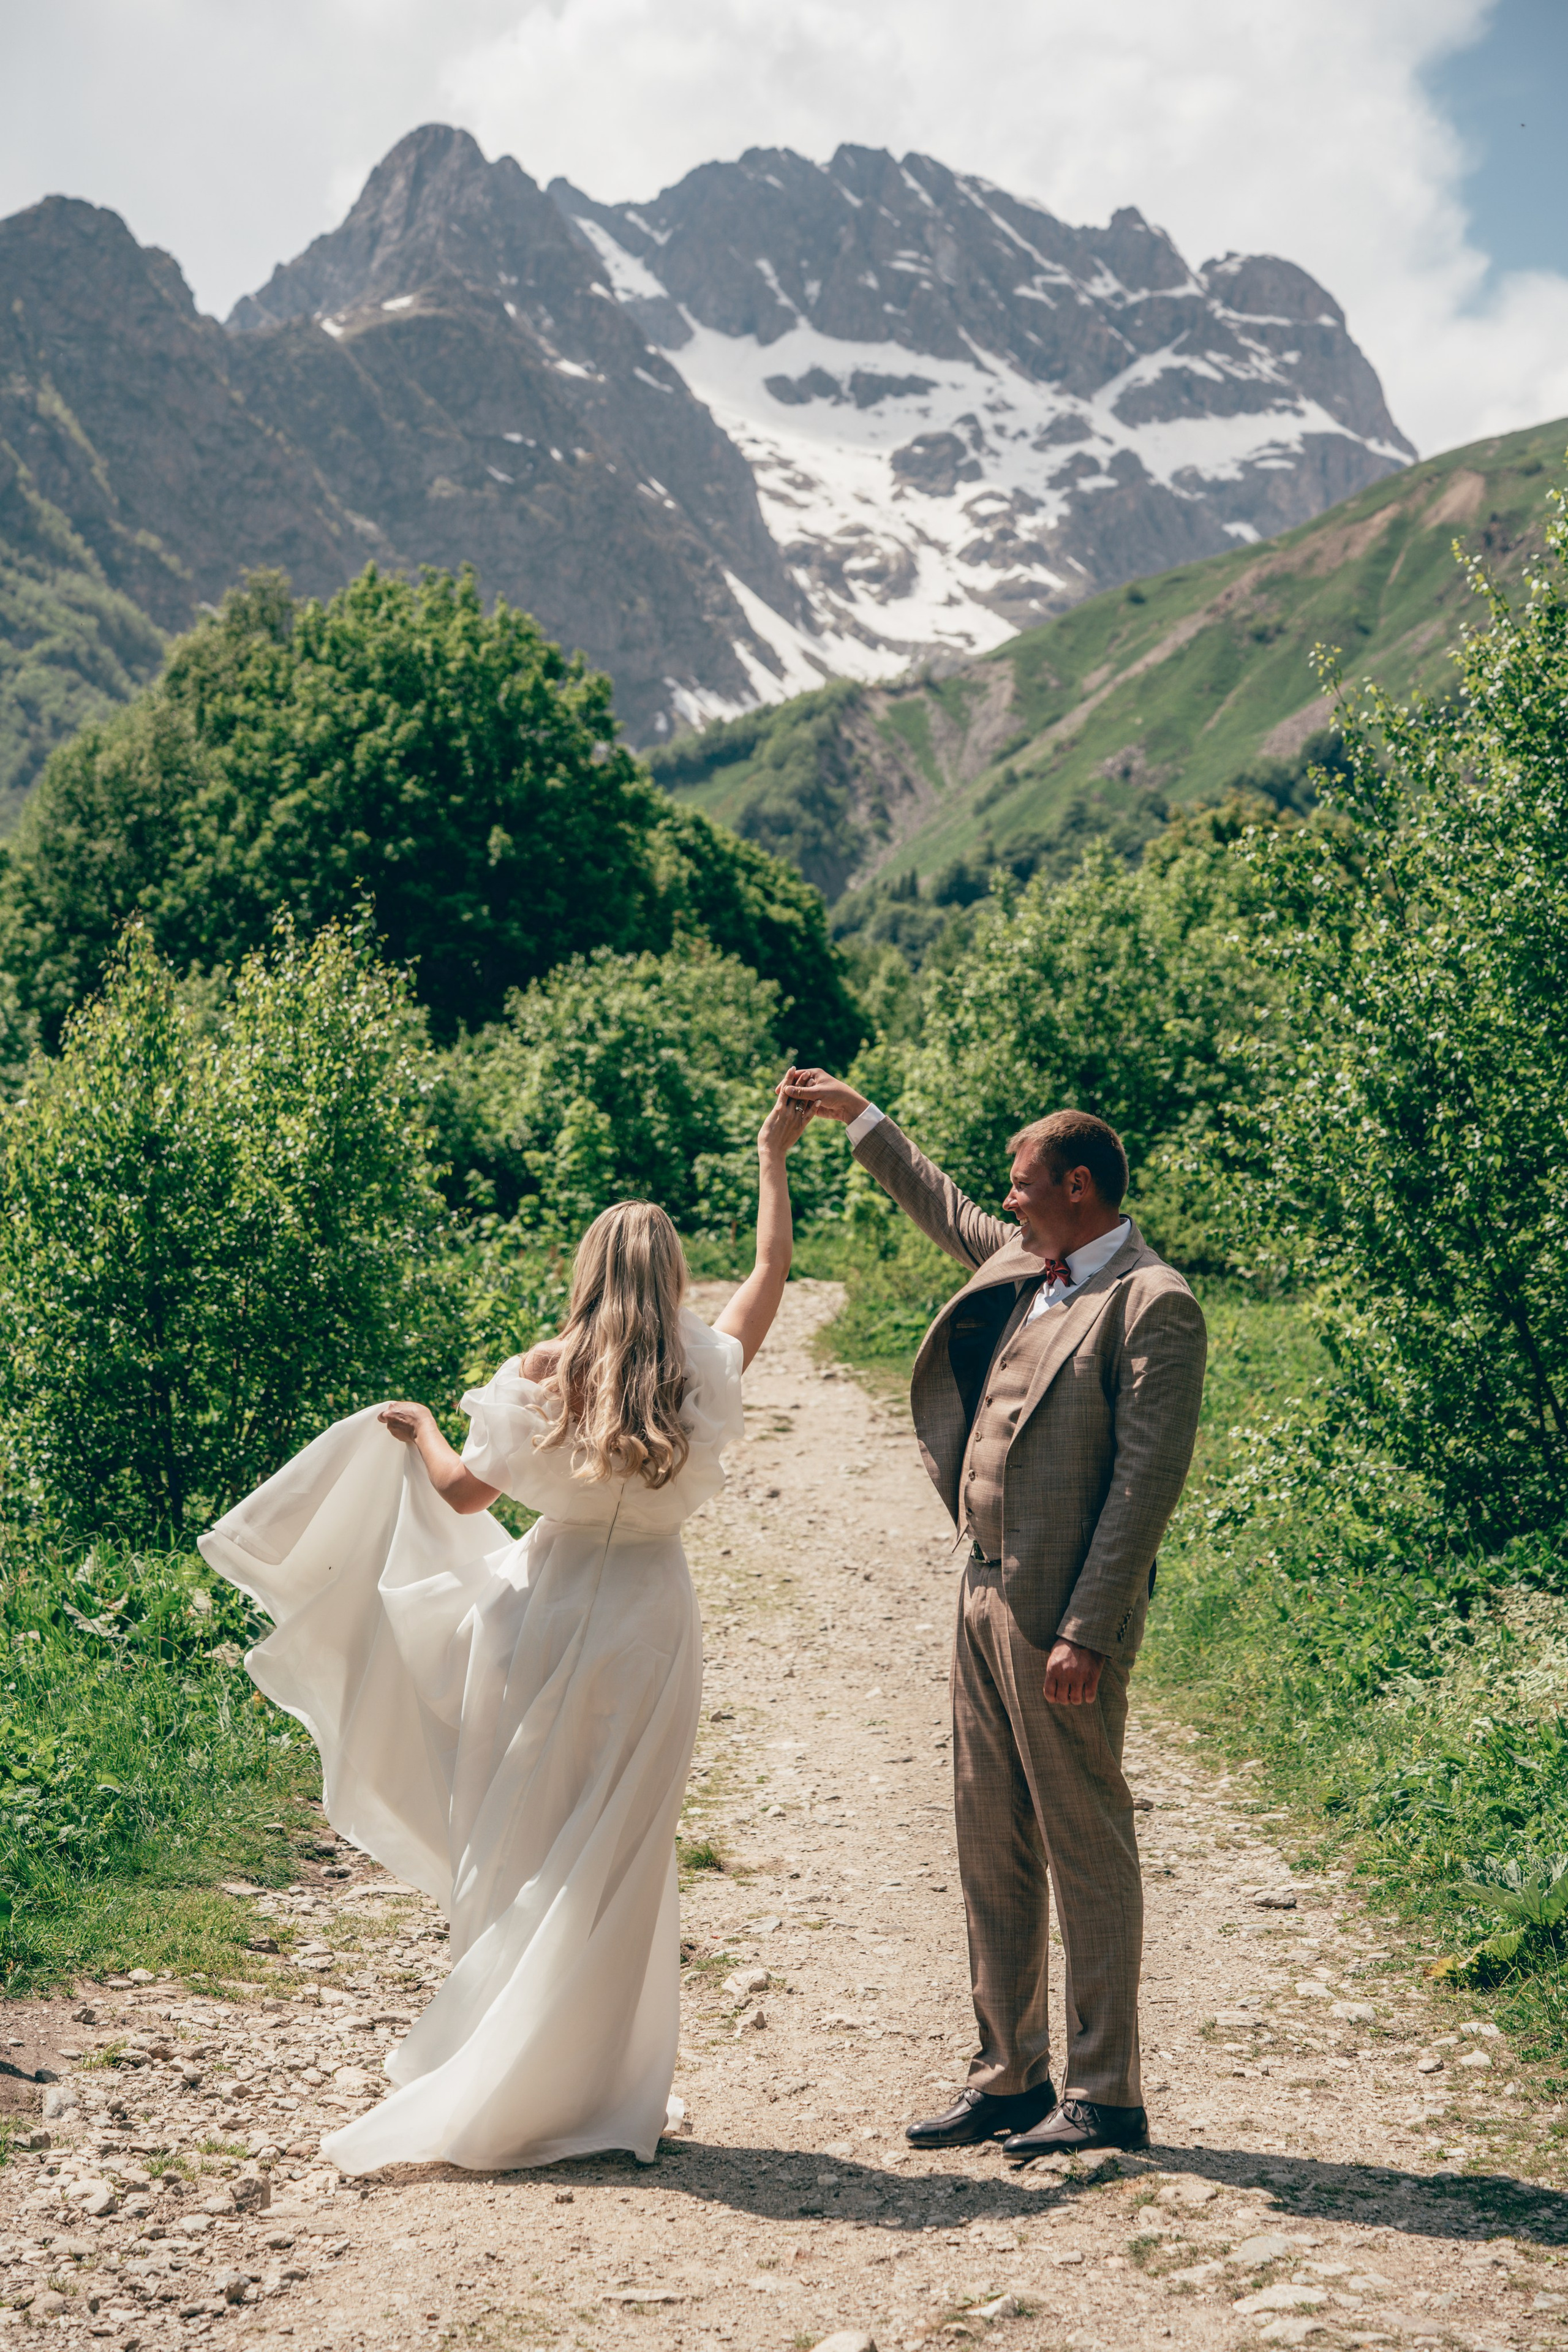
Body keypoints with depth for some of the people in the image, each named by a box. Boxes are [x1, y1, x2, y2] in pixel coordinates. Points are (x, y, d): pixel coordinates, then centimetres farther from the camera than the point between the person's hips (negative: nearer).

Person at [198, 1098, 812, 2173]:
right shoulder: (706, 1374, -4)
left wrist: (417, 1431, 23)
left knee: (525, 1847, 11)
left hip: (546, 1609, 0)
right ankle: (594, 2089, 13)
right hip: (651, 1620, 0)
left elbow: (463, 1491, 3)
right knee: (616, 1859, 7)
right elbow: (774, 1268, 10)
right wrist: (774, 1153, 19)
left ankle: (492, 2073, 19)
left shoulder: (545, 1375, -6)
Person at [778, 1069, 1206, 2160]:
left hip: (1064, 1616, -9)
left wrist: (1085, 1632, -21)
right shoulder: (1025, 1265, 13)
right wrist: (860, 1118, 39)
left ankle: (1106, 2099, 11)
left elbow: (1147, 1480, -18)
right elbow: (949, 1213, 35)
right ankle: (1010, 2079, 25)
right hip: (987, 1594, 9)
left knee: (1086, 1851, 0)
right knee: (991, 1850, 14)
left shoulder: (1154, 1304, -13)